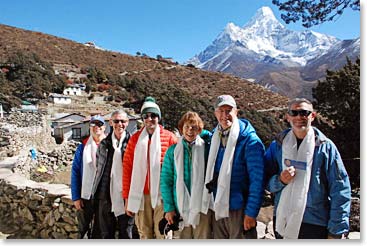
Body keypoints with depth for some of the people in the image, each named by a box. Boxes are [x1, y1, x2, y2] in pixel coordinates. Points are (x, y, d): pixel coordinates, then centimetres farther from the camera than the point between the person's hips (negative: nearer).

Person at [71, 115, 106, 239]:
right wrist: (75, 197, -6)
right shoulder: (83, 147, -1)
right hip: (86, 196, 0)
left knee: (100, 229, 15)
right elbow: (75, 172, -2)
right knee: (83, 228, 14)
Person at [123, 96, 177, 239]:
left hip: (162, 194, -2)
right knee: (144, 234, 12)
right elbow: (127, 167, 5)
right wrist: (127, 196, 3)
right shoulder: (135, 138, 7)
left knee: (162, 234, 2)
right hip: (141, 195, 3)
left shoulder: (169, 137, -1)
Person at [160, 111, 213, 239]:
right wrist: (168, 208, -1)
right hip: (180, 208, 1)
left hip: (202, 206, -1)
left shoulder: (206, 148, 1)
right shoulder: (173, 151, 3)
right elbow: (166, 181, 4)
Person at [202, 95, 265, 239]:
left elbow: (257, 181, -15)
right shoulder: (215, 137, 4)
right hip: (217, 208, 6)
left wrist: (251, 213, -15)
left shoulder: (250, 140, -14)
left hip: (239, 209, -6)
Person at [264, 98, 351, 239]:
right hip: (282, 222, 2)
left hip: (315, 224, -2)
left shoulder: (325, 146, -4)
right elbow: (267, 182, 6)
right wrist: (280, 180, -15)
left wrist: (336, 231, -7)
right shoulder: (277, 145, 3)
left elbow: (340, 190, -5)